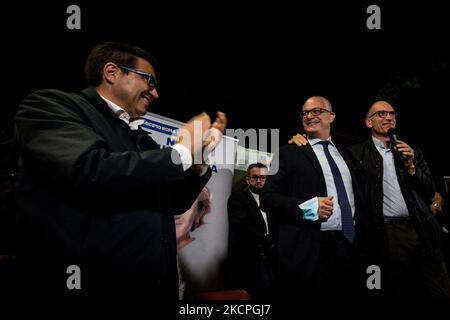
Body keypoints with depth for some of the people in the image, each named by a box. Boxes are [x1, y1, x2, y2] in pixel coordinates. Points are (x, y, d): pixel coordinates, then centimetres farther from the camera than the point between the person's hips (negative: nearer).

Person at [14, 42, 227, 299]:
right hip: (88, 284, -7)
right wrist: (183, 150, -11)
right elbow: (91, 171, -22)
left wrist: (201, 153, 6)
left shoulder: (141, 138, 15)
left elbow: (174, 203, 22)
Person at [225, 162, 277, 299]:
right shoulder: (237, 198, 2)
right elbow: (242, 228, -11)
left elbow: (277, 227, 10)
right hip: (248, 261, -4)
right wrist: (268, 242, -10)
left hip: (269, 258, 4)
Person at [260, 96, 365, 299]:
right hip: (309, 251, -4)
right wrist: (308, 207, -18)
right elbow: (267, 198, -6)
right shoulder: (289, 152, 1)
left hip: (348, 246, 5)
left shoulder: (345, 154, 17)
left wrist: (359, 227, 8)